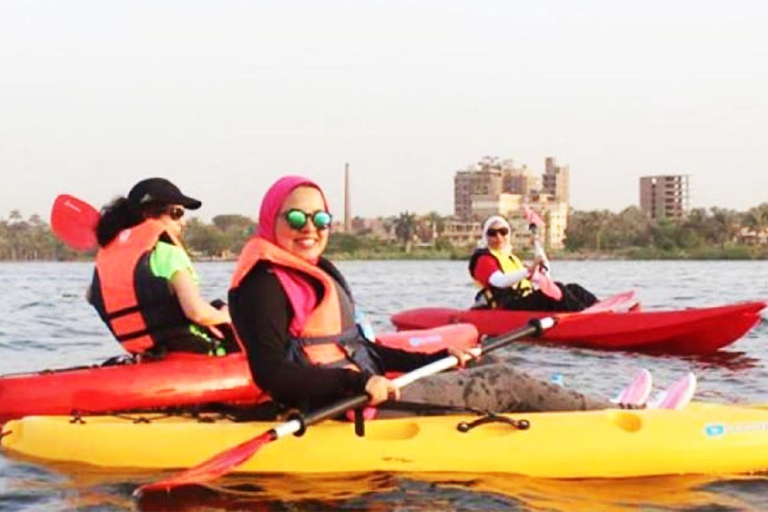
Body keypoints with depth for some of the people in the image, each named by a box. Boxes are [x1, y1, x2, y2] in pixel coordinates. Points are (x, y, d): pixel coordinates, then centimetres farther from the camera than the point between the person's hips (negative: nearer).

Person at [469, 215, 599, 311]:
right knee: (558, 289, -28)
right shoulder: (484, 259, 0)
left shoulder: (511, 258, 31)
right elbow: (500, 281, -22)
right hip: (507, 309, -9)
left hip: (527, 302, 9)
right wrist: (529, 270, -33)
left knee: (573, 289, -2)